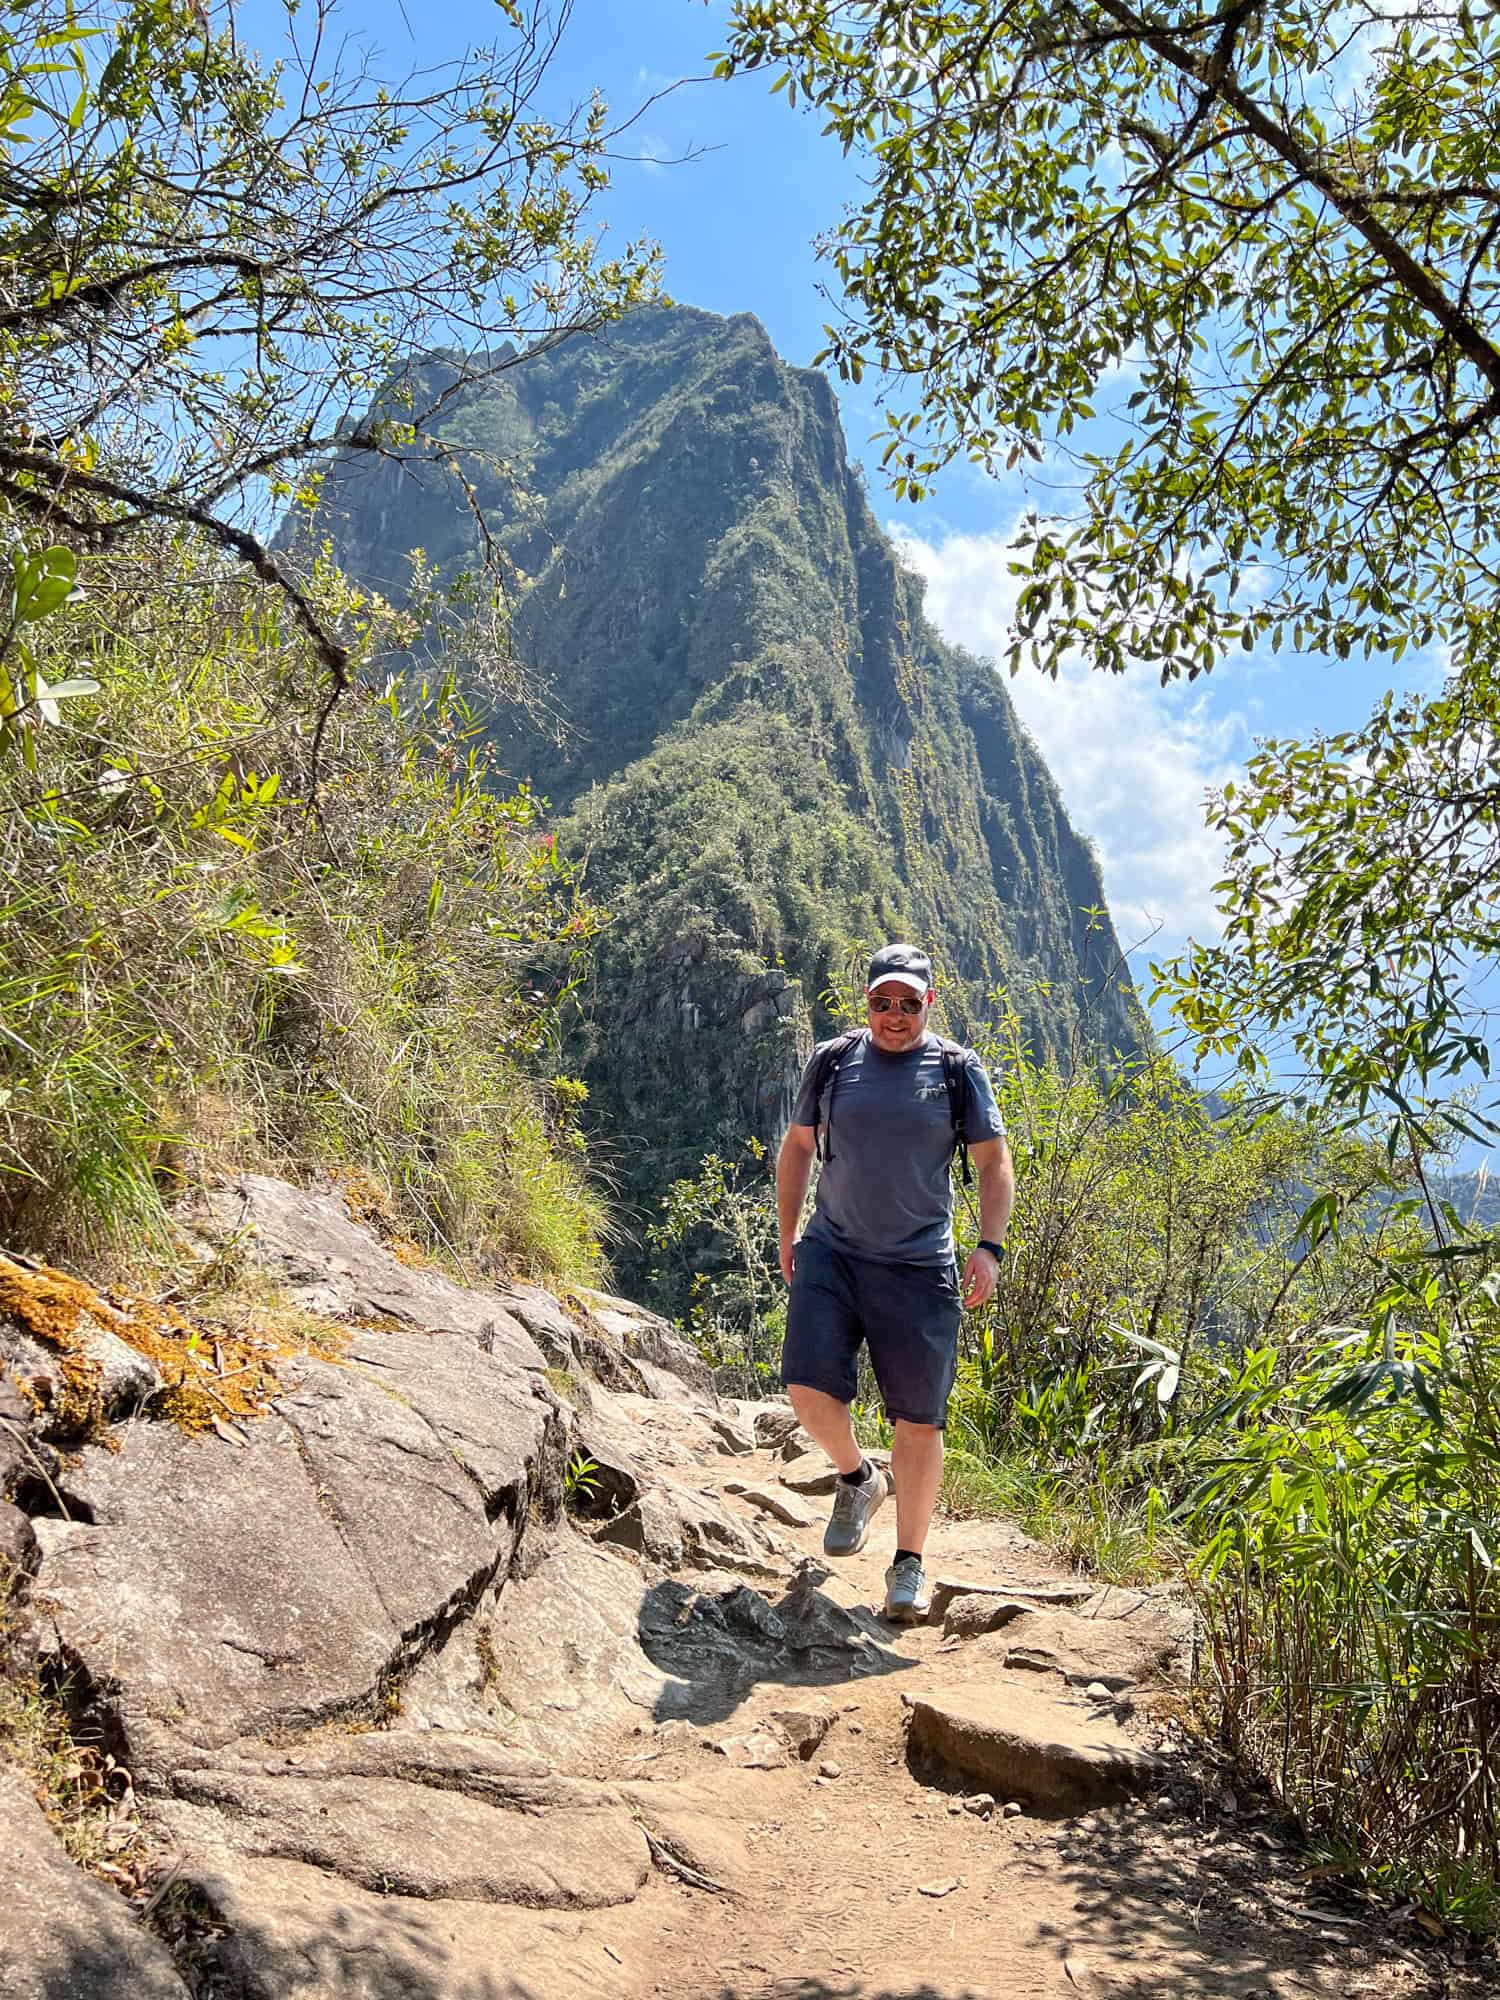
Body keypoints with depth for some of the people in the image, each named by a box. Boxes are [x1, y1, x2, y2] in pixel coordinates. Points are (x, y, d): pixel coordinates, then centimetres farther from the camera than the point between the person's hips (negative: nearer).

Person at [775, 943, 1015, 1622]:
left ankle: (909, 1562, 16)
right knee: (808, 1384, -12)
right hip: (831, 1252, 1)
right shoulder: (831, 1061, 6)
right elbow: (797, 1146, 16)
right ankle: (858, 1478, 20)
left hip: (920, 1267, -1)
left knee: (919, 1417, 0)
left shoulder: (958, 1071, 2)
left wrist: (989, 1247, -7)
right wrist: (788, 1235, 14)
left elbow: (994, 1162, 5)